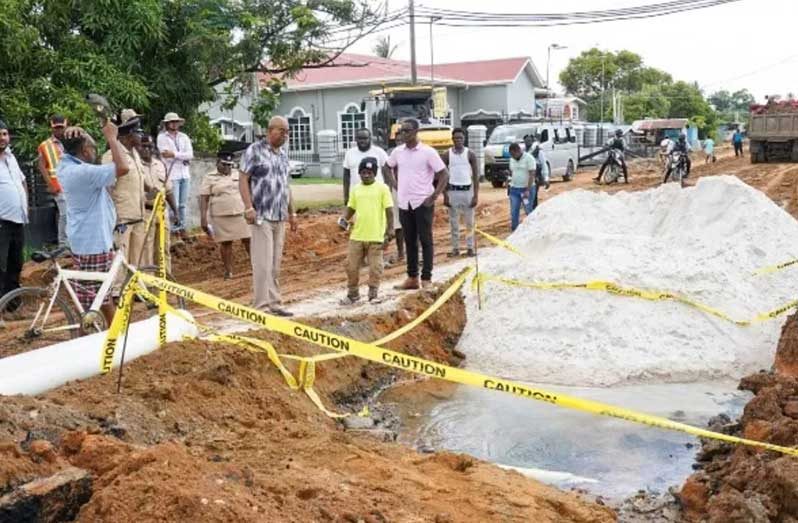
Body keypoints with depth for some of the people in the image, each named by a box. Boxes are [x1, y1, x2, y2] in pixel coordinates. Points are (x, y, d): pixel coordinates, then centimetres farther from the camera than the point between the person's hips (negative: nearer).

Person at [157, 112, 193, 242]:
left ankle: (182, 228, 18)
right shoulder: (162, 137, 1)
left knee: (183, 204, 10)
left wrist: (175, 154, -12)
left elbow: (190, 154, 0)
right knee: (174, 204, -9)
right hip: (172, 175, -5)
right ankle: (174, 230, -4)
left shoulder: (184, 137, 13)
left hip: (185, 174, 5)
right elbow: (166, 156, -10)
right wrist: (183, 158, -7)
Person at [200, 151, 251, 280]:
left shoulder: (239, 175, 12)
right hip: (221, 216, -2)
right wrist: (203, 218, -10)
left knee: (248, 240, 0)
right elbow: (204, 198, -3)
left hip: (242, 214, 2)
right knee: (226, 243, 2)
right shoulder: (210, 178, 2)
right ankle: (228, 271, 9)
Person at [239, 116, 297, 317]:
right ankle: (262, 306, -5)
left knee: (275, 264, 9)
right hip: (261, 216, -7)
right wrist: (248, 207, -17)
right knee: (263, 262, -8)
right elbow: (243, 180, -8)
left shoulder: (283, 155, 17)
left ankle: (274, 303, 15)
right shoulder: (254, 150, -4)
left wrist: (292, 212, 19)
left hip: (280, 217, 7)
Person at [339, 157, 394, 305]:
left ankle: (373, 295, 16)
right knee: (351, 266, 7)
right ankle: (352, 294, 20)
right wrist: (345, 219, -2)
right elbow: (351, 208, 16)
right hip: (356, 235, 4)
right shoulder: (356, 189, 9)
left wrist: (390, 228, -10)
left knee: (375, 267, 3)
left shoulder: (382, 188, -3)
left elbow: (389, 209, -4)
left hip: (376, 236, -4)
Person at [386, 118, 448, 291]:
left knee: (425, 241, 0)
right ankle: (412, 278, 20)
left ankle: (426, 279, 6)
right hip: (404, 203, 5)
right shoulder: (398, 152, 5)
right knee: (410, 242, 11)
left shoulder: (428, 152, -9)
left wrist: (434, 197, -13)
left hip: (423, 203, -5)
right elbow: (388, 168, 24)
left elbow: (444, 175, -8)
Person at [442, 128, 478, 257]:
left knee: (469, 222, 4)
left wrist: (476, 195, -6)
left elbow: (476, 176, 1)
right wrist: (445, 195, -4)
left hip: (467, 190, 0)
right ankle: (455, 248, 11)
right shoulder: (447, 155, 1)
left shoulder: (470, 154, 0)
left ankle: (470, 247, 11)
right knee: (454, 222, 5)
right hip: (453, 191, 0)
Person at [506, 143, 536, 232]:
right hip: (514, 189, 6)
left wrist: (528, 190, -20)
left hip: (526, 189, -6)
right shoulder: (512, 159, 9)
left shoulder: (529, 158, -11)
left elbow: (532, 175, -15)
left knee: (529, 212, 1)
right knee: (514, 213, 3)